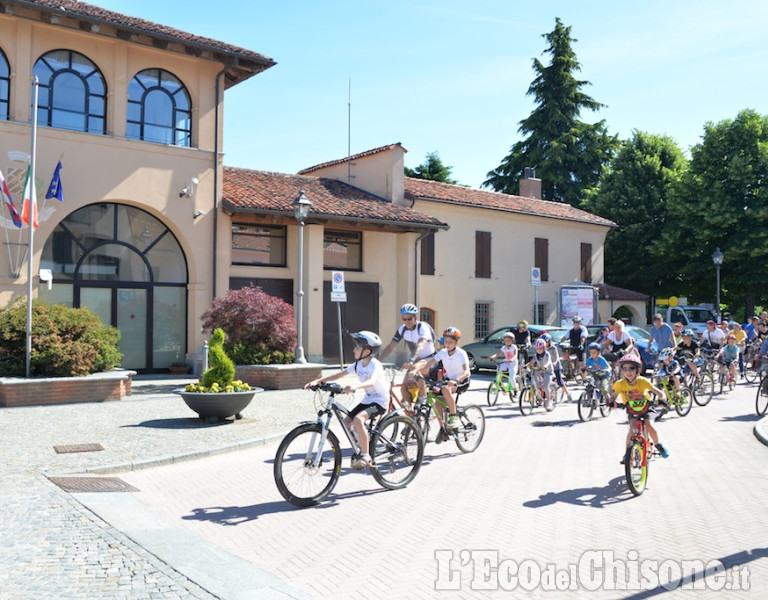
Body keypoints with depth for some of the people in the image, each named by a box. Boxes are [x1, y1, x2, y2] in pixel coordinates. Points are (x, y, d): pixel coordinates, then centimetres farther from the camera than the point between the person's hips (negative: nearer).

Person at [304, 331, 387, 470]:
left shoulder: (375, 364, -20)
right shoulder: (358, 364, 2)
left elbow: (371, 382, -39)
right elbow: (339, 374, -1)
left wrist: (355, 386, -58)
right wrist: (317, 381, -10)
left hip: (380, 401, -8)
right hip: (367, 399, 8)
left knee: (358, 419, -30)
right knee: (347, 422, -2)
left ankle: (365, 457, -21)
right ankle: (360, 449, 19)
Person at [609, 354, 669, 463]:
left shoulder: (643, 381, -25)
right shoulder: (620, 384, -22)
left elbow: (659, 393, -22)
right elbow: (614, 396, -12)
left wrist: (660, 400, -42)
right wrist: (612, 402, -34)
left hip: (645, 407, -1)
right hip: (631, 410, 1)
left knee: (650, 426, -18)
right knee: (633, 428, -19)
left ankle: (658, 445, 14)